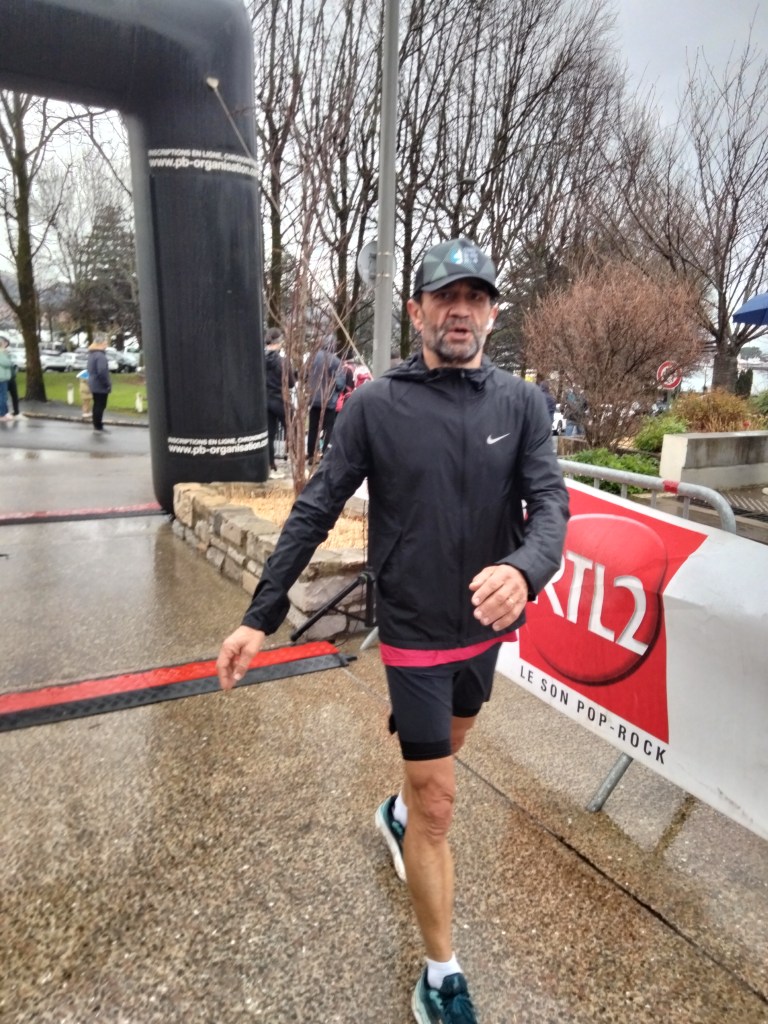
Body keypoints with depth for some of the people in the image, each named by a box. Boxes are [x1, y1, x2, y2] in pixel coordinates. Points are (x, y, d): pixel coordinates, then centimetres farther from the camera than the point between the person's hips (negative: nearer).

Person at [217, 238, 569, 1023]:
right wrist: (259, 617, -10)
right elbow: (315, 511, -10)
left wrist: (525, 569, -36)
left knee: (446, 746, 28)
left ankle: (397, 812, 61)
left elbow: (550, 500, -13)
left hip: (487, 627, 5)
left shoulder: (522, 403, -5)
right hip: (415, 633, -4)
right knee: (439, 806, 4)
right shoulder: (375, 405, -12)